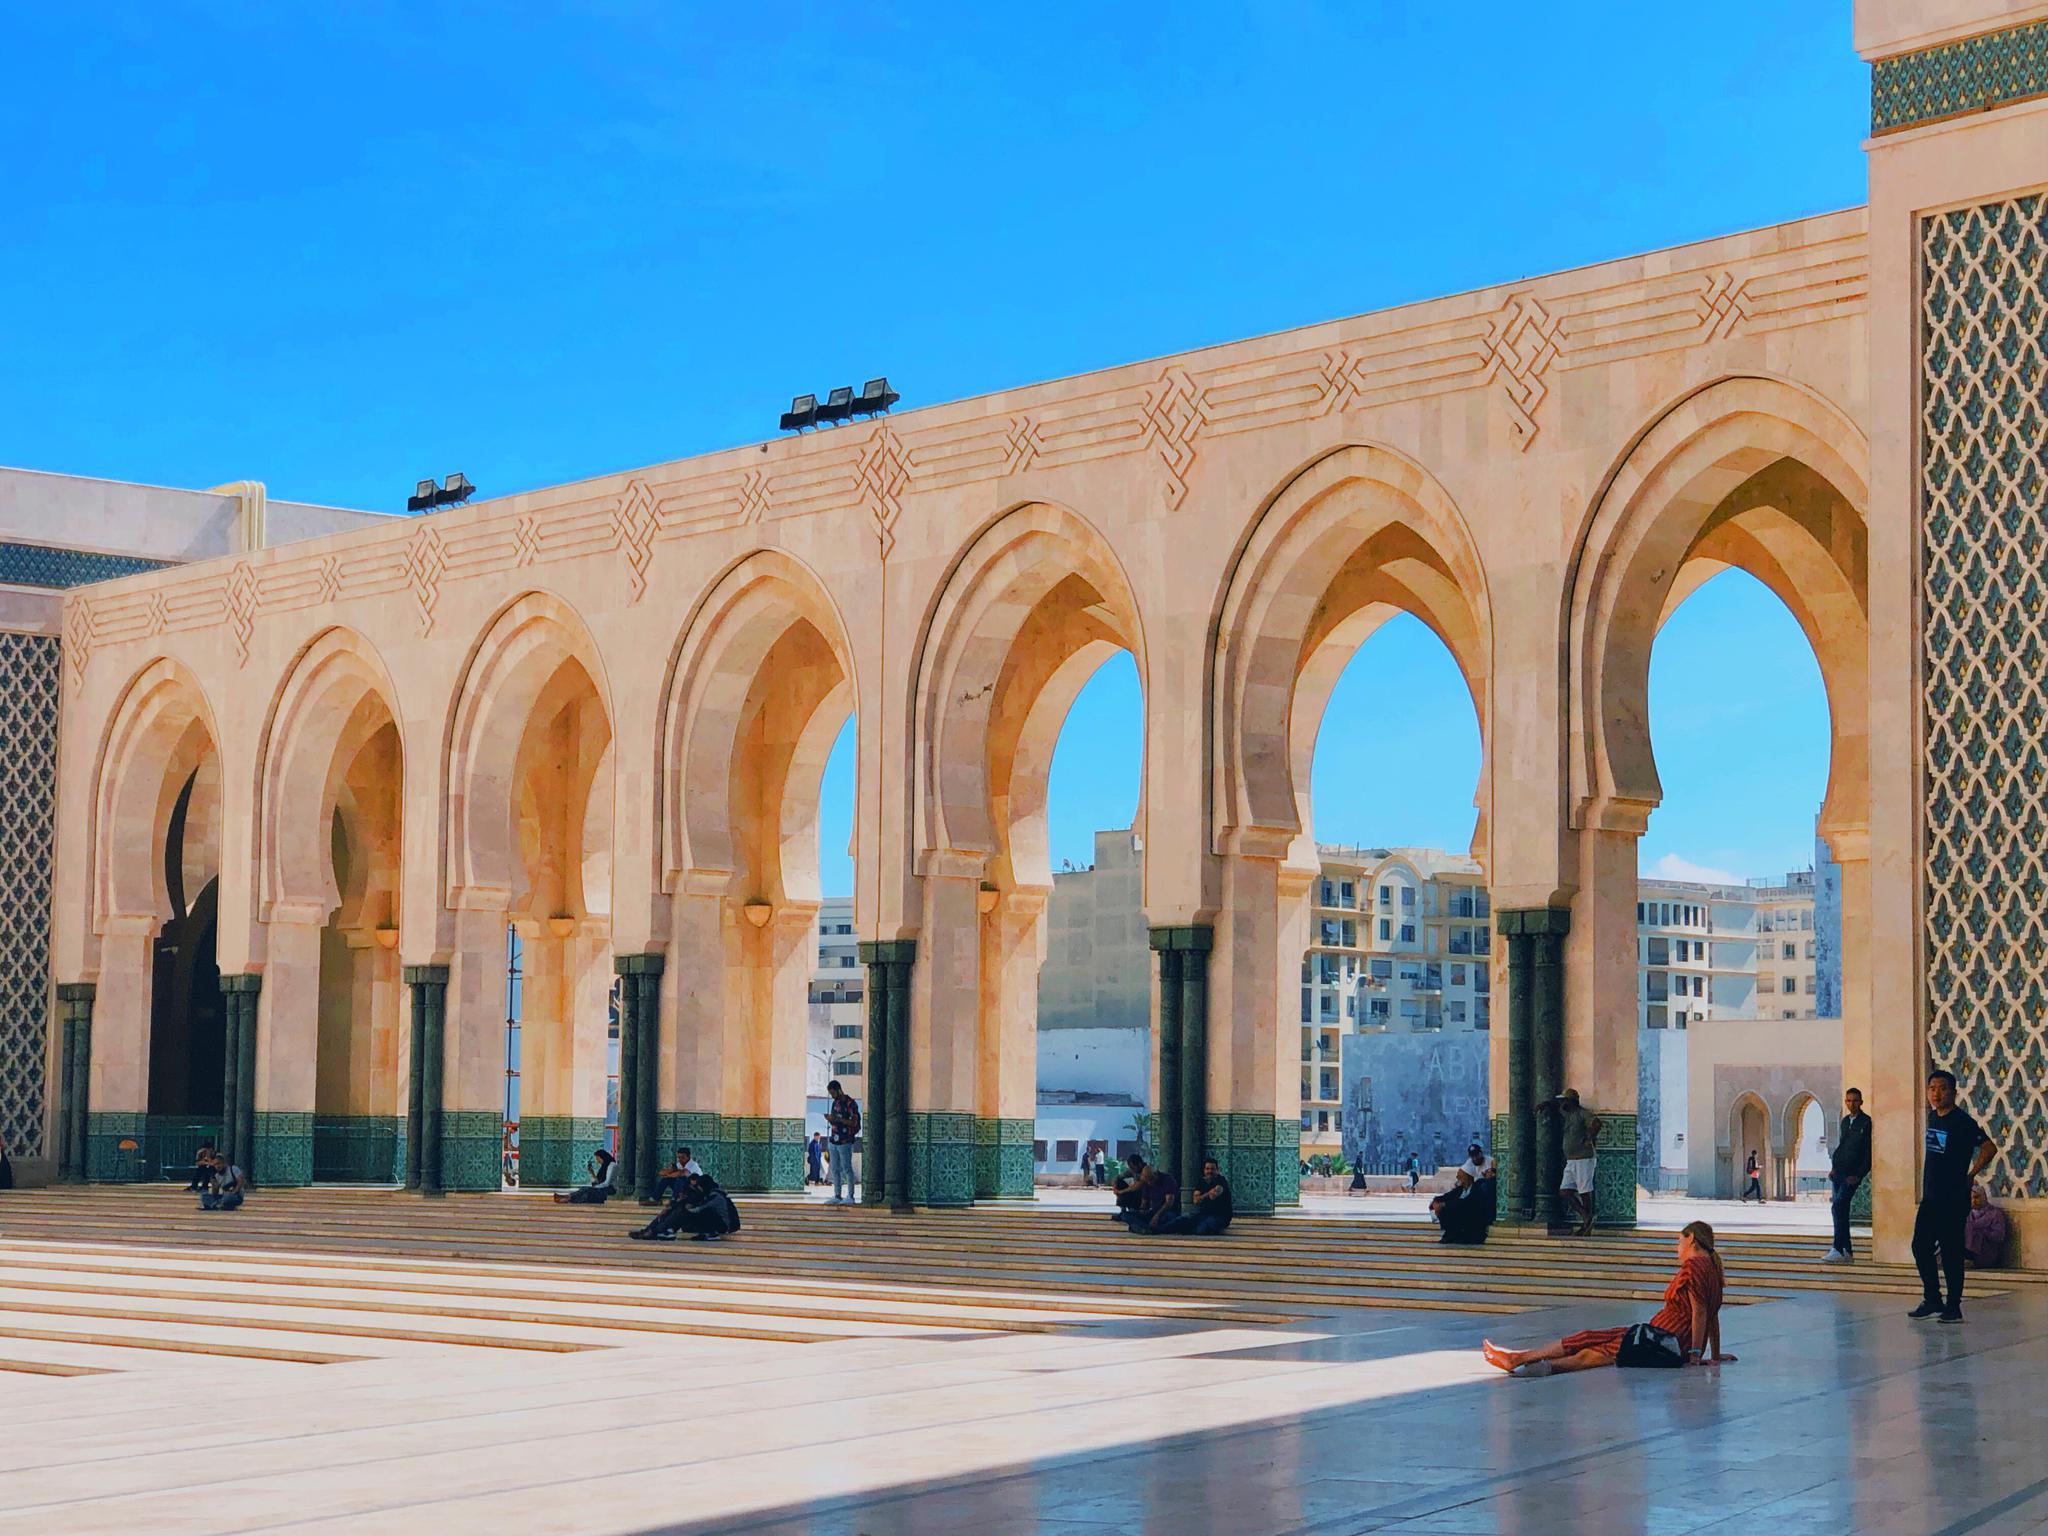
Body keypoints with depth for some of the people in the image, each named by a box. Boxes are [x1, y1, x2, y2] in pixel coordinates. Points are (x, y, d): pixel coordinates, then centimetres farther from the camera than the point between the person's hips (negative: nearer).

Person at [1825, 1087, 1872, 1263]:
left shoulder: (1867, 1123, -6)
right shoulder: (1845, 1121, 15)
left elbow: (1869, 1151, -8)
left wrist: (1859, 1174, -12)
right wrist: (1833, 1167, 10)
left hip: (1853, 1174, -7)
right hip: (1838, 1172, 7)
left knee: (1839, 1207, -19)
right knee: (1841, 1210, 7)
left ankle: (1838, 1250, -21)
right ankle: (1846, 1251, 13)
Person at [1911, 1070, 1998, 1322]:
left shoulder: (1962, 1121, -13)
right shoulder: (1932, 1117, 10)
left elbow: (1989, 1148, -20)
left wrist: (1970, 1175, -12)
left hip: (1954, 1199, -8)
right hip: (1930, 1197, 8)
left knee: (1951, 1252, -3)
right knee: (1920, 1246, 9)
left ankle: (1953, 1307, 5)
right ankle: (1932, 1300, 20)